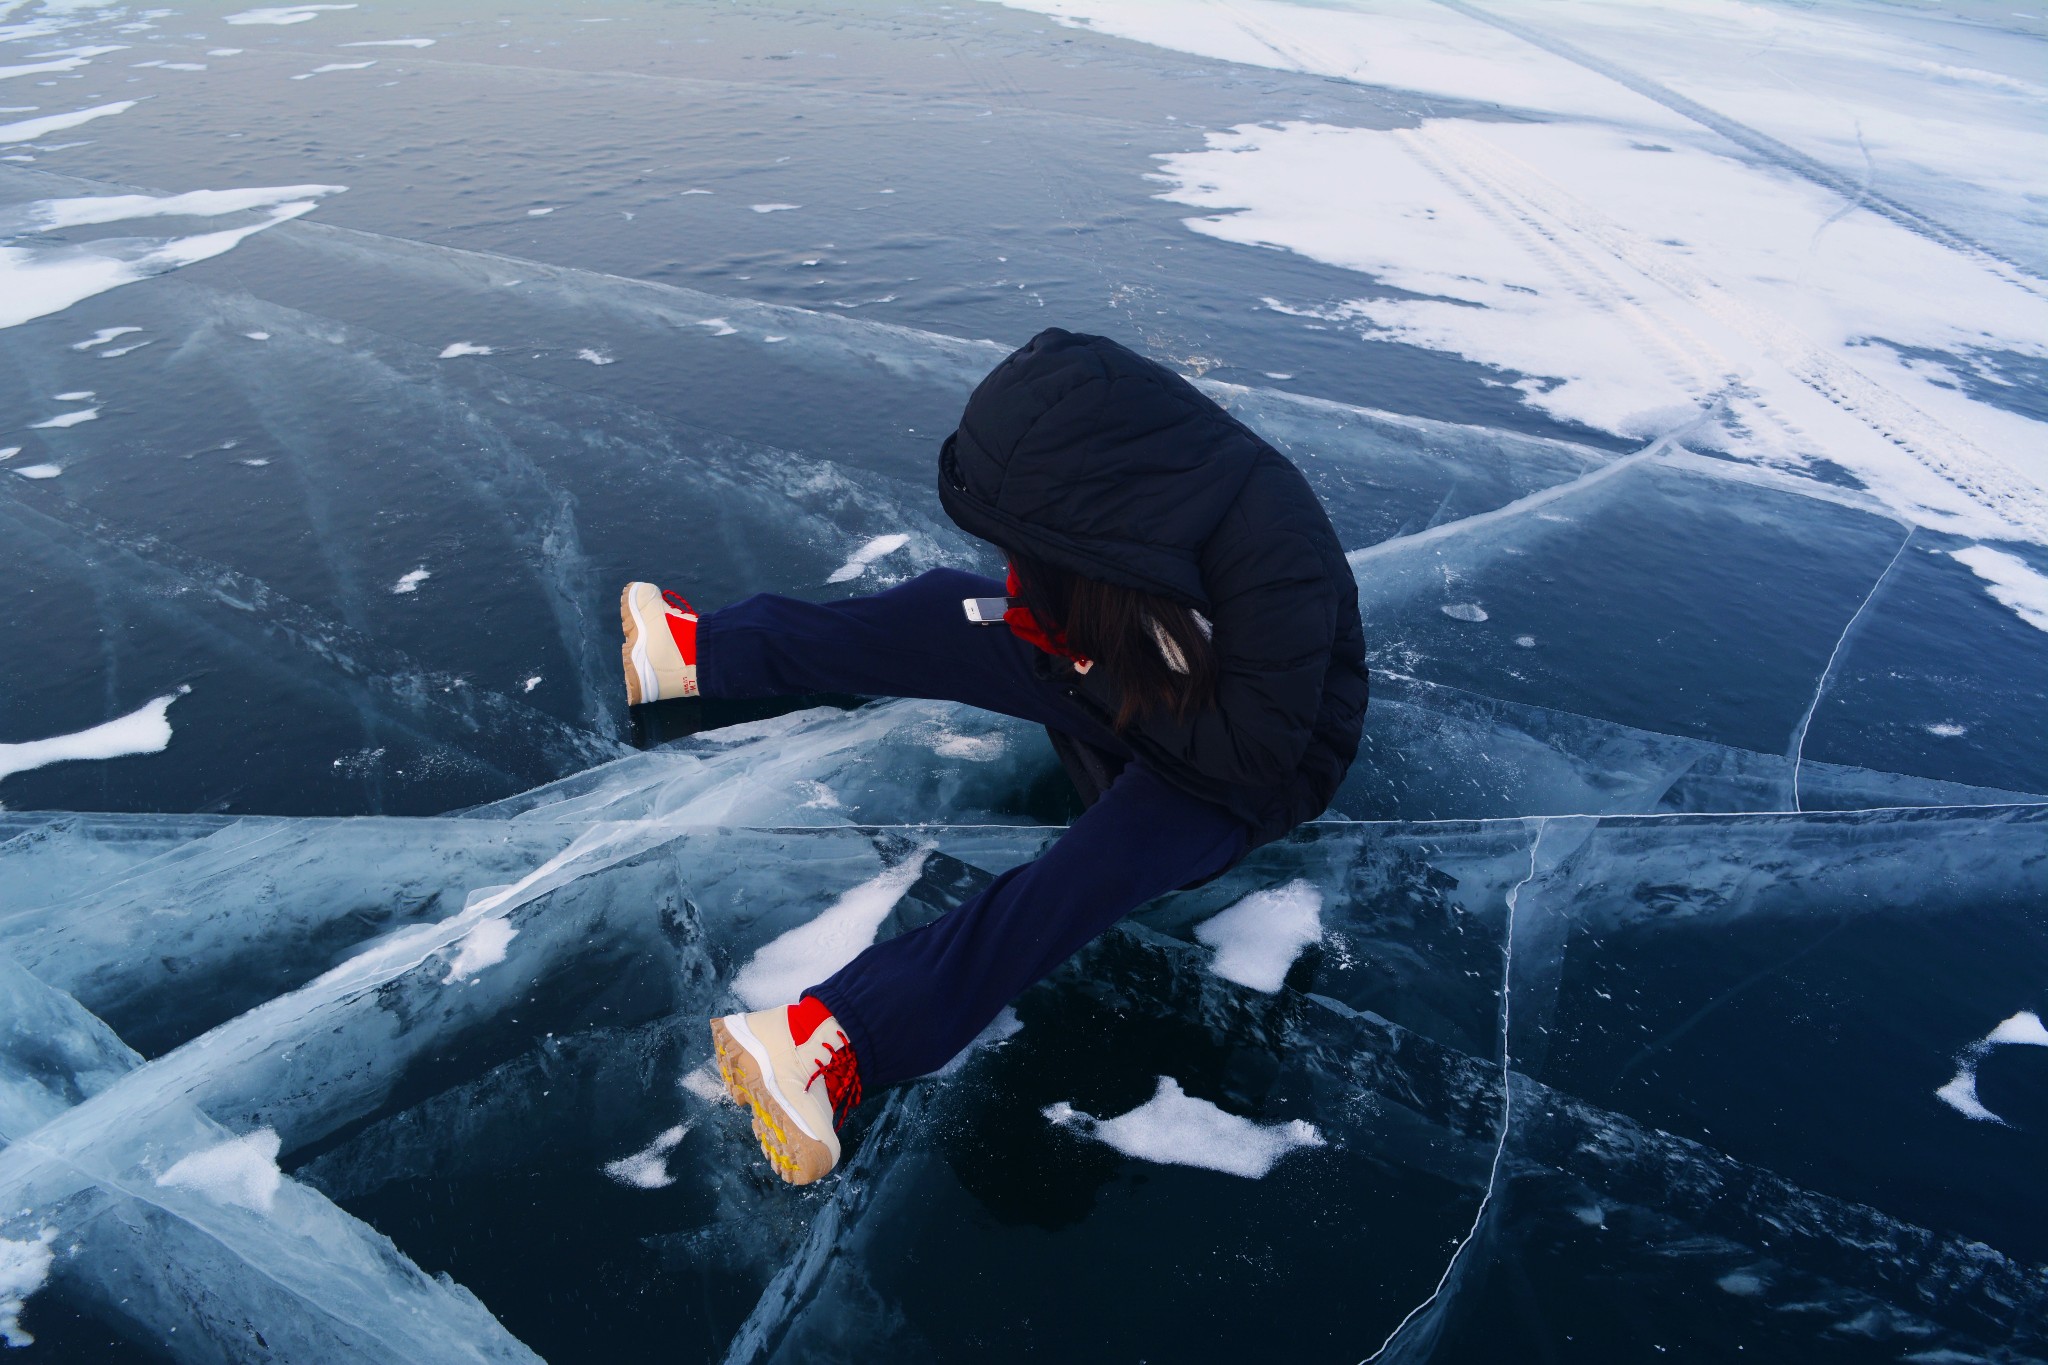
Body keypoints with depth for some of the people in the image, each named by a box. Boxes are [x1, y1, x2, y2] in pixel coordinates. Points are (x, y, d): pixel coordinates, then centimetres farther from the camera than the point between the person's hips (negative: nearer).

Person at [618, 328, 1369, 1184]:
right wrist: (1045, 609, -20)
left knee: (1112, 850, -33)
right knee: (952, 613, -6)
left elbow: (1253, 751, -32)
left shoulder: (1275, 552, -37)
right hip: (1138, 689, 6)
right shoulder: (1132, 470, -18)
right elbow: (1071, 606, 1)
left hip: (1267, 766, -6)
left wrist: (1091, 670, -29)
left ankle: (838, 1042, -40)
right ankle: (705, 651, 6)